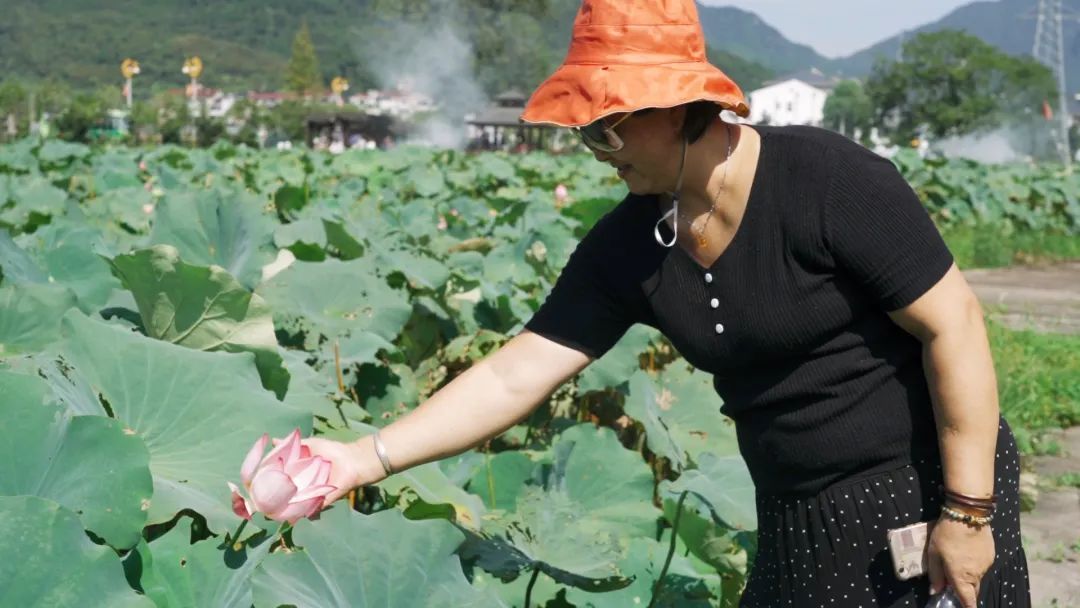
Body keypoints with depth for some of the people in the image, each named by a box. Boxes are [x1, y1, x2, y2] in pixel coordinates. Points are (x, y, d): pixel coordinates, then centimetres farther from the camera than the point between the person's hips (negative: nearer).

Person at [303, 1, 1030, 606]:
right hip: (797, 520, 6)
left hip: (925, 491, -5)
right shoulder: (625, 250, -5)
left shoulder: (829, 182, -21)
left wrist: (967, 512, -19)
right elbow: (513, 377, -5)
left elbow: (953, 324, -19)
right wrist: (368, 458, -12)